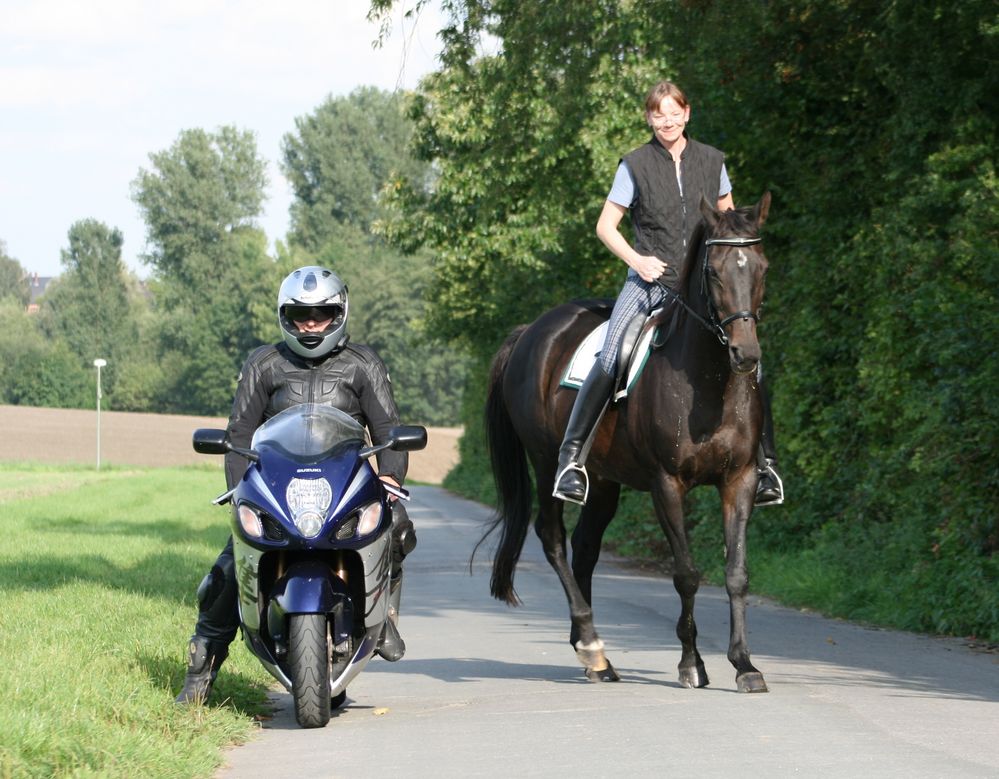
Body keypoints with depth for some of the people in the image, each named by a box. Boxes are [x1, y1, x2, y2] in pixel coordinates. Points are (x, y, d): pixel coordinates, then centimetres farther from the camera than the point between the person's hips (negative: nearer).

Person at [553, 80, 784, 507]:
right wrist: (637, 260, -12)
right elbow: (605, 225, 4)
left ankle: (766, 462, 0)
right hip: (649, 281, -2)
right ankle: (571, 453, -14)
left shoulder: (711, 160, 8)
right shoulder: (635, 164, 1)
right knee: (609, 362, -22)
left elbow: (728, 215, 21)